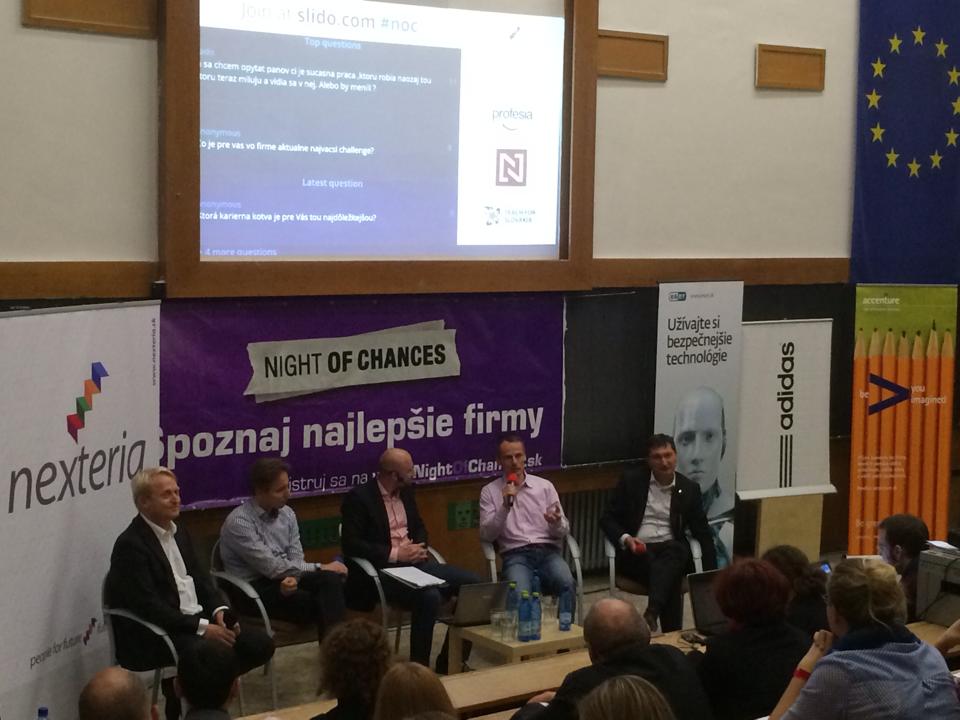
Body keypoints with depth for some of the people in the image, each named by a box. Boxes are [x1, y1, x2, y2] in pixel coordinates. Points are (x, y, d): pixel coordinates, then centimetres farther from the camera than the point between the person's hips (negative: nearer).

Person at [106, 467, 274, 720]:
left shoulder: (178, 531, 13)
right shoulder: (131, 544, -15)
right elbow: (149, 608, -21)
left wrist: (219, 610, -3)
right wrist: (202, 627, -22)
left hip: (198, 621, 9)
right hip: (155, 635, -9)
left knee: (260, 644, -5)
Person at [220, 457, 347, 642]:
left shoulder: (287, 514, 6)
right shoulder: (239, 522, -16)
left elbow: (296, 557, 4)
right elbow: (271, 567, -19)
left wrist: (293, 577, -22)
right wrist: (320, 568, -16)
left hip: (284, 579, 6)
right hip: (253, 588, -6)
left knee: (331, 579, -24)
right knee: (316, 603, -29)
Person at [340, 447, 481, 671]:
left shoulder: (406, 492, 13)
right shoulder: (358, 498, -9)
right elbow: (351, 543, -16)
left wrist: (419, 547, -1)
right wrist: (395, 554, -19)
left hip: (415, 562, 8)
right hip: (384, 569, -8)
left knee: (472, 583, -9)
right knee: (429, 597, -34)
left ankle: (449, 661, 0)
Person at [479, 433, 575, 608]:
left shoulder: (545, 486, 14)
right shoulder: (489, 491, 10)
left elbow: (564, 530, 12)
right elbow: (486, 535, 0)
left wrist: (557, 522, -12)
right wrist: (505, 506, -12)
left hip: (548, 551, 2)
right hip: (515, 555, -2)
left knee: (566, 584, -31)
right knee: (519, 594, -35)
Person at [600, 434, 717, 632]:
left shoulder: (689, 489, 9)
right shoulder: (631, 480, 4)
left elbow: (702, 533, 11)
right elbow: (608, 519, 5)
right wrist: (625, 538, -17)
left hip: (672, 550, 1)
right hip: (636, 551, -1)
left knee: (676, 550, -37)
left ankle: (651, 613, -49)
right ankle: (671, 633, -34)